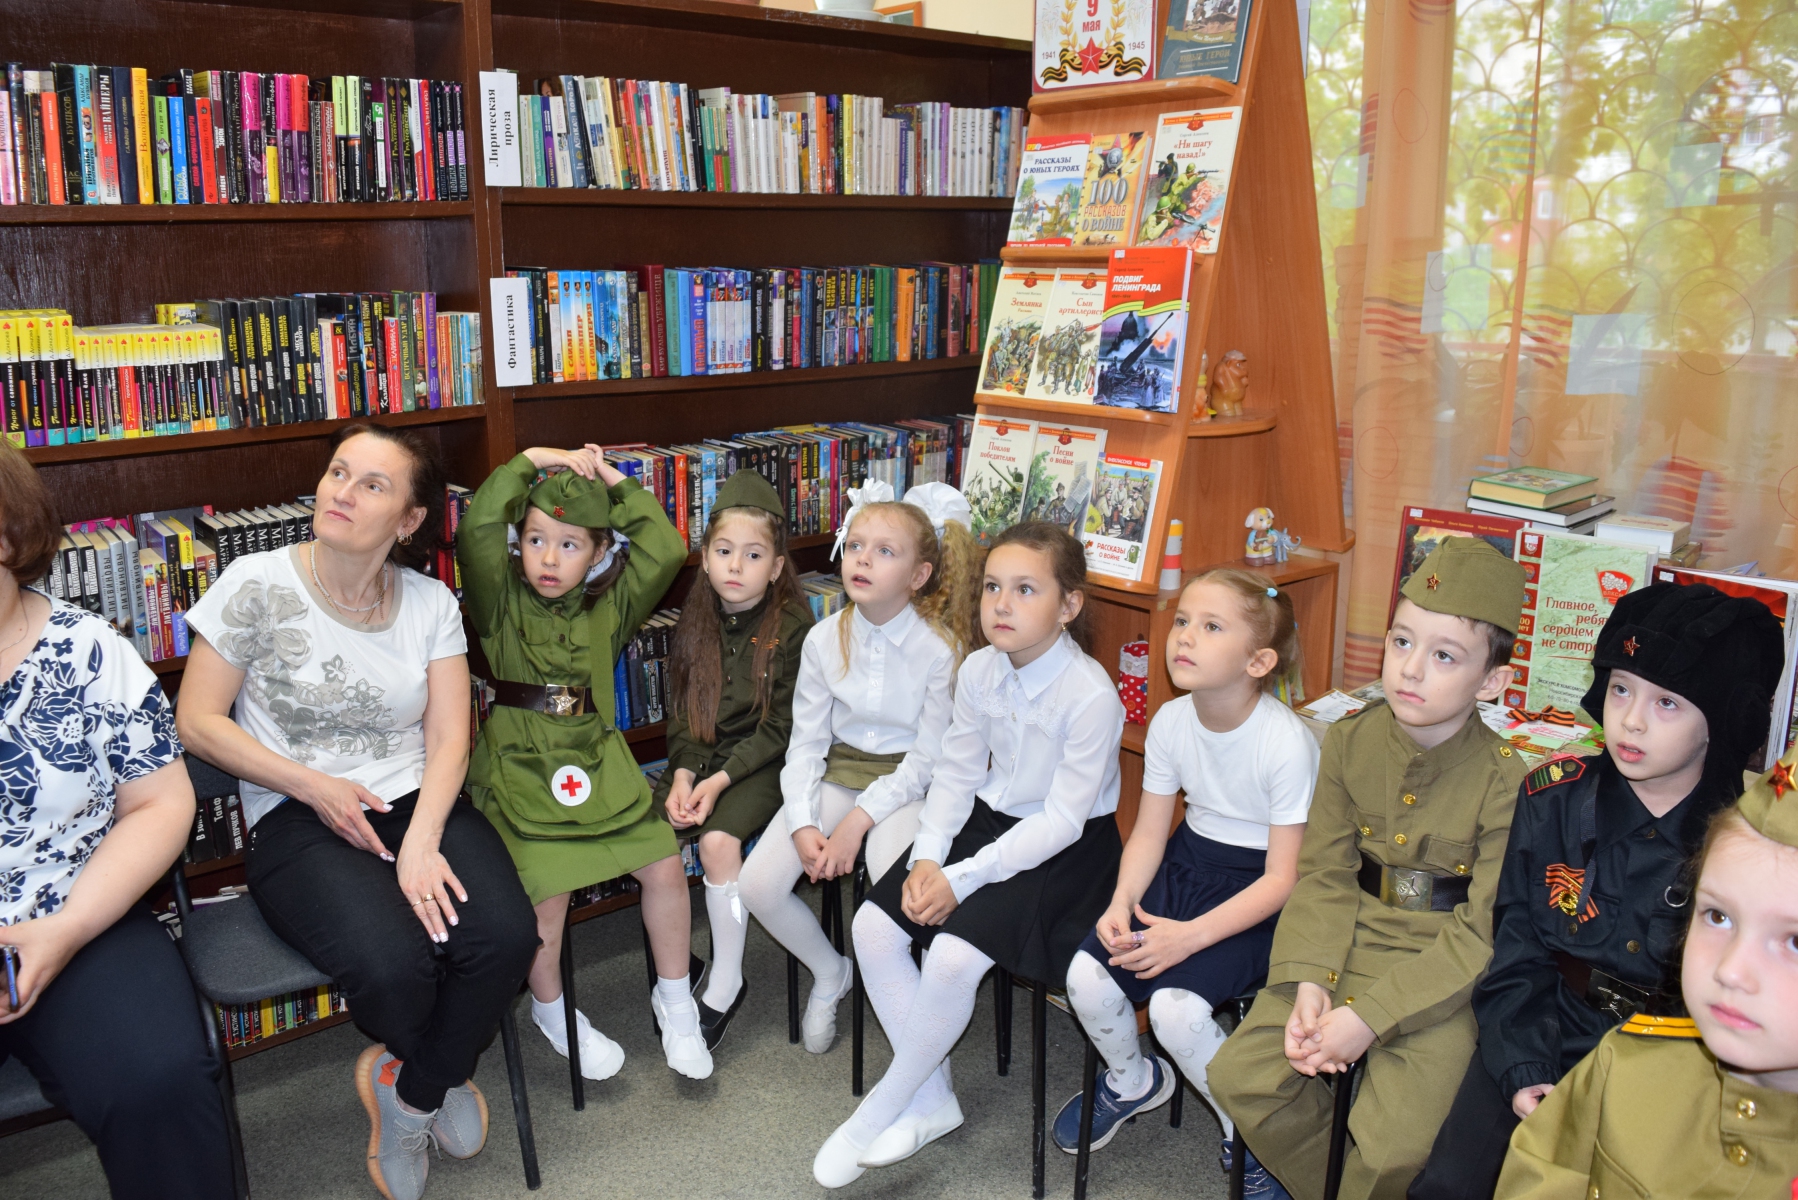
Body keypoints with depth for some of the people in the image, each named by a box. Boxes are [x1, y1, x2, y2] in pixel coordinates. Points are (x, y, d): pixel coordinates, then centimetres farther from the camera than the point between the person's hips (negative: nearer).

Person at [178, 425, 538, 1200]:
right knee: (394, 966, -30)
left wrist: (421, 843, -18)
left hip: (418, 802, 3)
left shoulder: (430, 604, 5)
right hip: (298, 819, -3)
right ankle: (443, 1076, 11)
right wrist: (314, 786, -12)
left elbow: (448, 738, -1)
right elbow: (197, 723, -1)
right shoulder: (256, 585, -3)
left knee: (507, 936, -25)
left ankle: (405, 1088, 7)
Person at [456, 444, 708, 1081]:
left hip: (598, 761, 3)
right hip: (519, 765, -3)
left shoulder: (610, 607, 9)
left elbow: (666, 550, -3)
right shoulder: (501, 601, 2)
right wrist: (529, 462, -10)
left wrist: (619, 486, 0)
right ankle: (551, 1009, 14)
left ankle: (673, 997, 18)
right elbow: (475, 533, -16)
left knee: (665, 864, -7)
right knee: (547, 889, -18)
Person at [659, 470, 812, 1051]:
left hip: (761, 761, -5)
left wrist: (720, 779, -20)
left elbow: (779, 726, -11)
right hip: (699, 756, 5)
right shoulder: (696, 620, 5)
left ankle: (725, 984, -8)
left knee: (719, 838, -27)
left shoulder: (792, 625, -10)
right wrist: (682, 774, -10)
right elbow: (681, 709, 7)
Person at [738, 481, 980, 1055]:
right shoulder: (824, 639, -4)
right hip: (837, 773, 4)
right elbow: (805, 743, -1)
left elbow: (927, 760, -12)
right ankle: (829, 972, 17)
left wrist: (859, 820, -20)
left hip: (904, 784, -4)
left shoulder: (941, 648, -15)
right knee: (758, 884, -14)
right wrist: (803, 825, -15)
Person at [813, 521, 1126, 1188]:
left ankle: (878, 1115, 0)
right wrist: (927, 858, -12)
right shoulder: (979, 670, -3)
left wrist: (962, 878, -22)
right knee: (873, 927, -9)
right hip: (987, 820, 7)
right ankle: (932, 1101, 6)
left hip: (1062, 850, -7)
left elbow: (1061, 820, -21)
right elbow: (955, 774, 4)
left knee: (955, 954, -25)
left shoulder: (1091, 695, -23)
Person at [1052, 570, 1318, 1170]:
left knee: (1176, 1005, -27)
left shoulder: (1287, 743, -23)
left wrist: (1191, 936, -26)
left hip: (1256, 893, -5)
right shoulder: (1171, 721, -7)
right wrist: (1121, 903, -15)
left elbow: (1283, 878, -18)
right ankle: (1132, 1080, 21)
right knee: (1087, 975, -14)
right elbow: (1149, 833, 3)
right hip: (1187, 863, 5)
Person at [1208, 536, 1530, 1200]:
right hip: (1349, 943, 4)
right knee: (1239, 1075, -8)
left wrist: (1368, 1018, -20)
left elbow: (1481, 935, -15)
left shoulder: (1507, 782, -15)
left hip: (1446, 974, -4)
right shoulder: (1349, 741, -2)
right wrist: (1308, 980, -16)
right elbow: (1323, 874, -1)